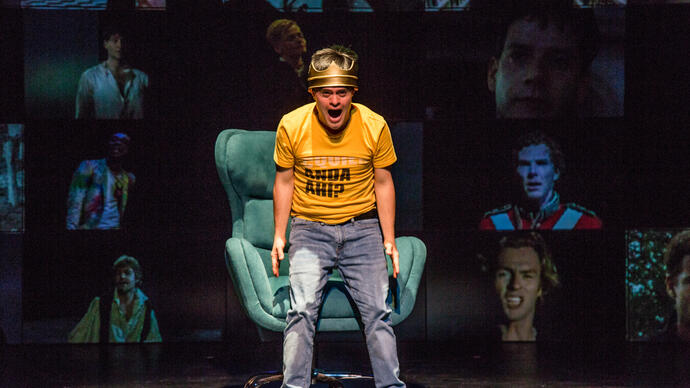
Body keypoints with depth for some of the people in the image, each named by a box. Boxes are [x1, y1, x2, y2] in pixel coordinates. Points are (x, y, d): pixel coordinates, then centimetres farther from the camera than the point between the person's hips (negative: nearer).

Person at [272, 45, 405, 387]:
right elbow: (285, 181, 4)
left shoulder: (374, 126, -7)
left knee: (378, 312, -6)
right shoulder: (292, 126, -9)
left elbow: (383, 182, 4)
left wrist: (389, 240, 4)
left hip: (362, 227, 1)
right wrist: (279, 237, 3)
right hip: (310, 228, -1)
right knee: (302, 310, -16)